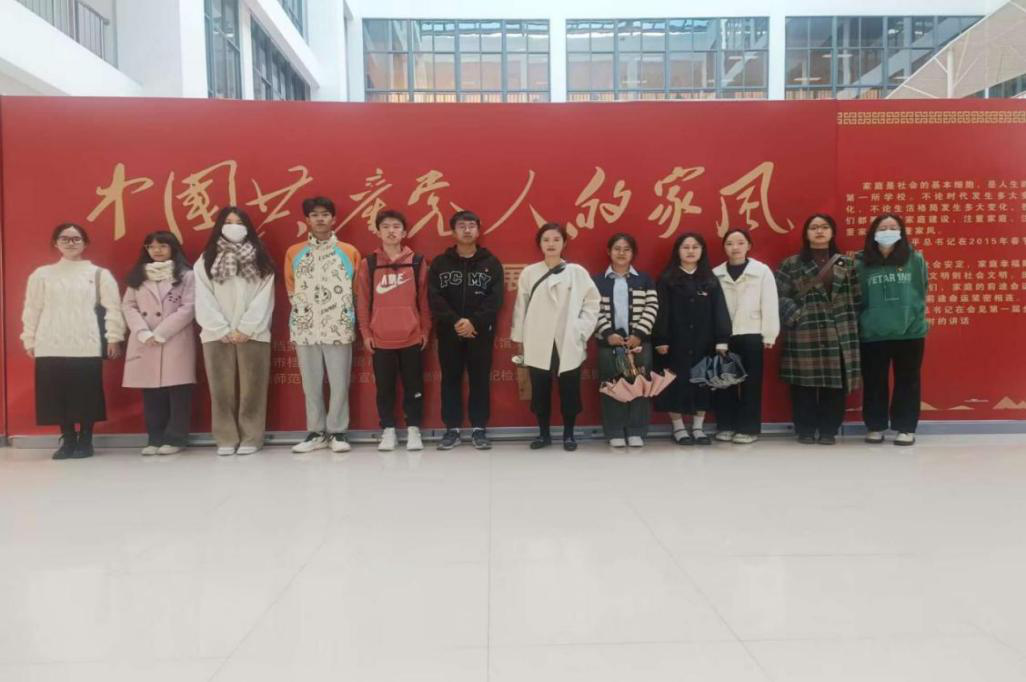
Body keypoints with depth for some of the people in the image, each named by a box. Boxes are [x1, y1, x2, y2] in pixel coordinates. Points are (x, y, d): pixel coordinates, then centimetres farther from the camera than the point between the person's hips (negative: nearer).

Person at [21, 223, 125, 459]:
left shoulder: (98, 274, 5)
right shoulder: (41, 274, 11)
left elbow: (112, 307, 1)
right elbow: (32, 310, 12)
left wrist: (113, 337, -4)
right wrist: (29, 341, 9)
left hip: (87, 346, -2)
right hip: (51, 347, 2)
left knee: (86, 394, 0)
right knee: (57, 394, 3)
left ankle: (85, 441, 13)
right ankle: (68, 440, 15)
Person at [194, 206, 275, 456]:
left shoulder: (260, 261, 8)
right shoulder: (206, 261, 9)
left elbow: (264, 299, -1)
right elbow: (204, 300, 1)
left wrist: (246, 329, -10)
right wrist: (223, 330, -9)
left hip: (253, 334, -1)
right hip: (218, 335, 1)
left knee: (252, 389, 1)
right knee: (222, 390, 3)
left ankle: (251, 438, 8)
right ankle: (225, 439, 11)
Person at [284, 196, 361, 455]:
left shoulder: (350, 252, 4)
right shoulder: (293, 253, 8)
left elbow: (357, 289, 8)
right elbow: (291, 290, 14)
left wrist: (350, 319, 6)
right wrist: (300, 317, 11)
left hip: (339, 329, -1)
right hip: (305, 330, 2)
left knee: (339, 383, 2)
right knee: (311, 385, 8)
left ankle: (337, 432, 13)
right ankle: (316, 432, 18)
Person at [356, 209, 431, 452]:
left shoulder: (417, 262, 2)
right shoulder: (368, 264, 2)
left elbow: (424, 299, 5)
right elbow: (363, 301, 4)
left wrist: (425, 330, 3)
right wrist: (365, 332, 1)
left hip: (412, 337, 0)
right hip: (380, 339, 0)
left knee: (413, 386, 7)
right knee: (384, 388, 8)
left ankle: (413, 430, 19)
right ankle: (388, 431, 19)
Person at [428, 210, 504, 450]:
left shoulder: (492, 263, 4)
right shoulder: (440, 263, 5)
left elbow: (495, 299, -5)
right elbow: (434, 298, -4)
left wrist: (474, 322, -17)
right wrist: (454, 322, -17)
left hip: (481, 333, 0)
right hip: (449, 333, 1)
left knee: (480, 381, 4)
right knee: (451, 380, 6)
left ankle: (479, 429, 13)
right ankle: (452, 429, 15)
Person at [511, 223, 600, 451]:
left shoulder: (578, 272, 2)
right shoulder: (529, 273, 3)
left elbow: (593, 302, 4)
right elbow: (521, 307, 6)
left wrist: (582, 331, -3)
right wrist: (519, 340, 5)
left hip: (569, 344, 0)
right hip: (538, 344, 1)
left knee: (569, 391, 4)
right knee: (540, 391, 6)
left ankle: (569, 434, 19)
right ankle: (543, 433, 20)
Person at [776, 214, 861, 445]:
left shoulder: (846, 264, 12)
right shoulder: (792, 264, 4)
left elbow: (856, 298, 10)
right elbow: (778, 294, -2)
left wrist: (851, 326, 2)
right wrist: (795, 315, -10)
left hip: (838, 335, 2)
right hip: (804, 335, -2)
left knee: (835, 385, 3)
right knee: (804, 384, 0)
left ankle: (829, 430, 13)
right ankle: (805, 430, 11)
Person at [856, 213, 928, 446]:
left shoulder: (915, 259, -1)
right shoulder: (861, 263, -3)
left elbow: (921, 292, 6)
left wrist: (911, 315, 4)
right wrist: (865, 320, 0)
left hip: (910, 332, 0)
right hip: (872, 334, 0)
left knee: (907, 382, 8)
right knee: (874, 383, 8)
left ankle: (906, 428, 18)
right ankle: (875, 427, 21)